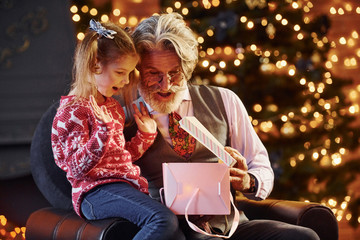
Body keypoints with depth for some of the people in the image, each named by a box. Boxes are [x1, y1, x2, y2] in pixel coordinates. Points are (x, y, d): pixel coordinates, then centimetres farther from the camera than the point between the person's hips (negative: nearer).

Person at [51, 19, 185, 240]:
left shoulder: (114, 107, 22)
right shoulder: (72, 110, -6)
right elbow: (78, 168, -15)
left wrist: (146, 134, 21)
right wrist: (104, 129, -25)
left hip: (127, 186, 9)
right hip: (97, 190, -9)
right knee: (163, 221, -31)